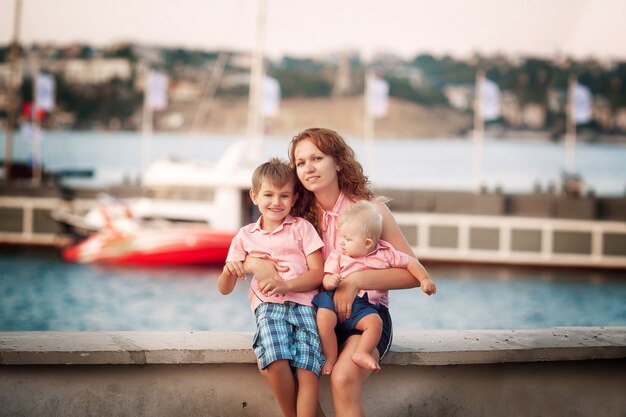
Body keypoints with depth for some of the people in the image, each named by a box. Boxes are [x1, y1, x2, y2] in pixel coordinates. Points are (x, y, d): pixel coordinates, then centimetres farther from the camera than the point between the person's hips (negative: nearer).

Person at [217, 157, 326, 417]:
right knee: (275, 361, -29)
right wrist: (229, 271, -11)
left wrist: (285, 285, -16)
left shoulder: (301, 228, 12)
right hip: (268, 305, 0)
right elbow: (224, 289, 14)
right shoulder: (245, 236, 16)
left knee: (307, 371, -24)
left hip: (304, 301, 0)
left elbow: (319, 273, 2)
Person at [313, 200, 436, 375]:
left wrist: (425, 280, 3)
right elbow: (326, 279, 0)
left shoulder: (385, 254, 5)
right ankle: (330, 359, -16)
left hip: (362, 305, 0)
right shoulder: (338, 255, 6)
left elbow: (410, 262, 14)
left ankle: (361, 353, -18)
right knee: (324, 318, -29)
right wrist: (330, 281, -24)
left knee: (375, 322, -30)